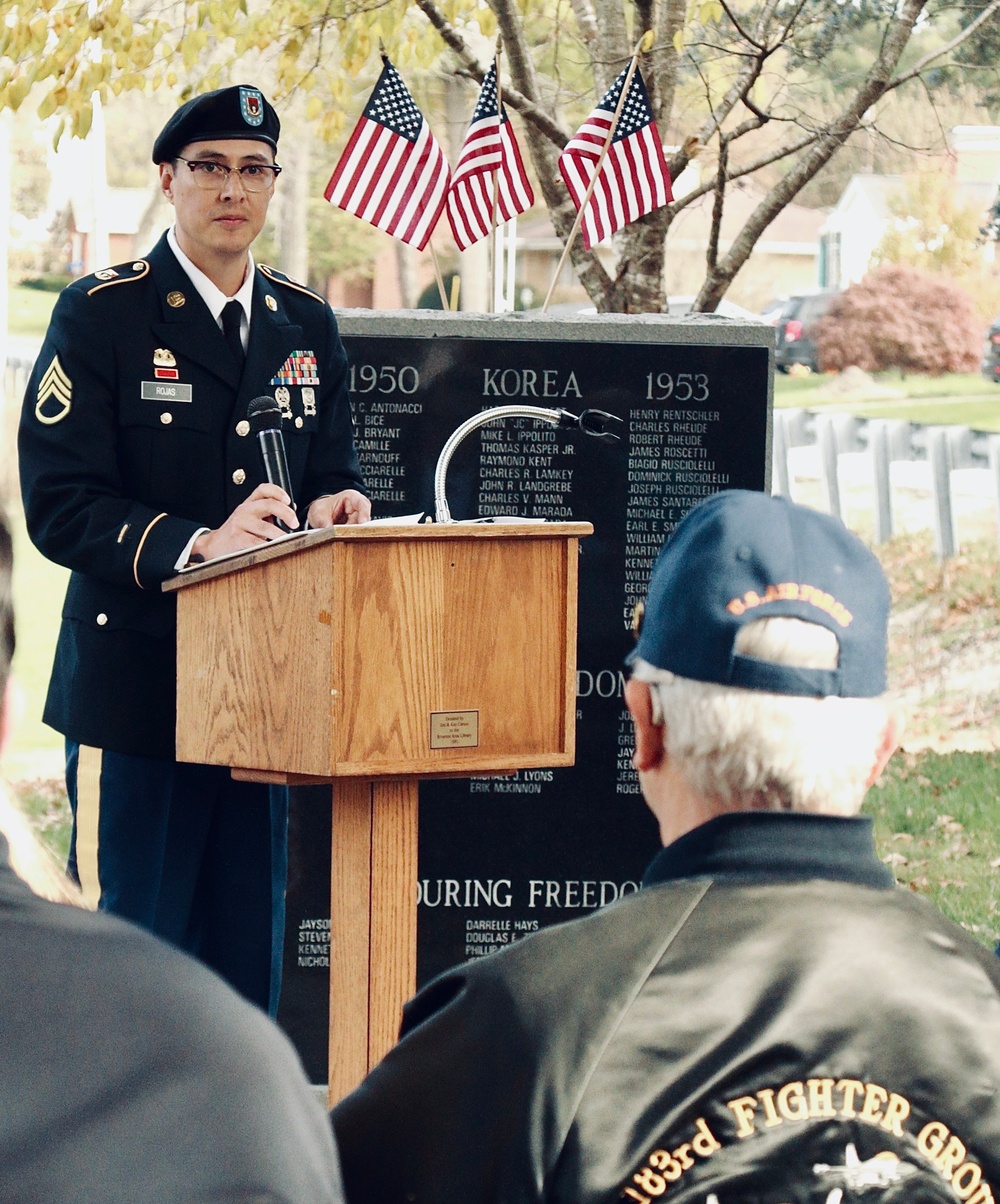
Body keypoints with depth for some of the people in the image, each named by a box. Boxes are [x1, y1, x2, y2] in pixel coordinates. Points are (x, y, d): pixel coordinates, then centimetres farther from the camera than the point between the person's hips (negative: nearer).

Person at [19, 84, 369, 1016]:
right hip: (136, 686, -5)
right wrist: (197, 543, -24)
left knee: (247, 960, 8)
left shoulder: (307, 327, 14)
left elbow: (331, 475, 20)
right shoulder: (100, 316, -3)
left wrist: (326, 507, -5)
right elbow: (59, 506, -10)